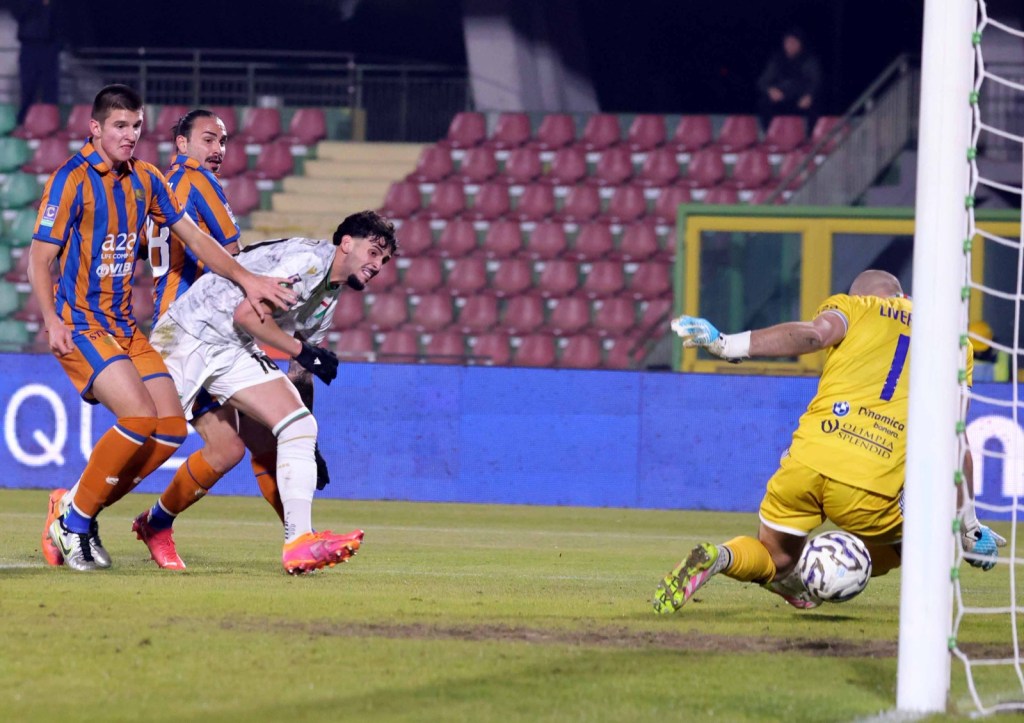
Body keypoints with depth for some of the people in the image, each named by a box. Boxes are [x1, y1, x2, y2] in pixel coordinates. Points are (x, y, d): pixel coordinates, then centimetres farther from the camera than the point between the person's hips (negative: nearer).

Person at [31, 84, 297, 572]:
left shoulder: (144, 180, 10)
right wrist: (52, 321, -24)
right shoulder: (72, 179, -11)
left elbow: (194, 238, 16)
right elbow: (39, 259, -11)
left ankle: (80, 505, 8)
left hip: (125, 327, 7)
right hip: (79, 326, -7)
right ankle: (73, 520, -8)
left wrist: (246, 279, 6)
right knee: (139, 417, -23)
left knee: (170, 429, -4)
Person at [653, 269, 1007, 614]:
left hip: (808, 460, 1)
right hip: (869, 490, -1)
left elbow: (816, 332, -7)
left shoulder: (853, 306, 18)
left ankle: (715, 557, -10)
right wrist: (970, 529, 20)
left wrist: (729, 344, -12)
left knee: (774, 556, 23)